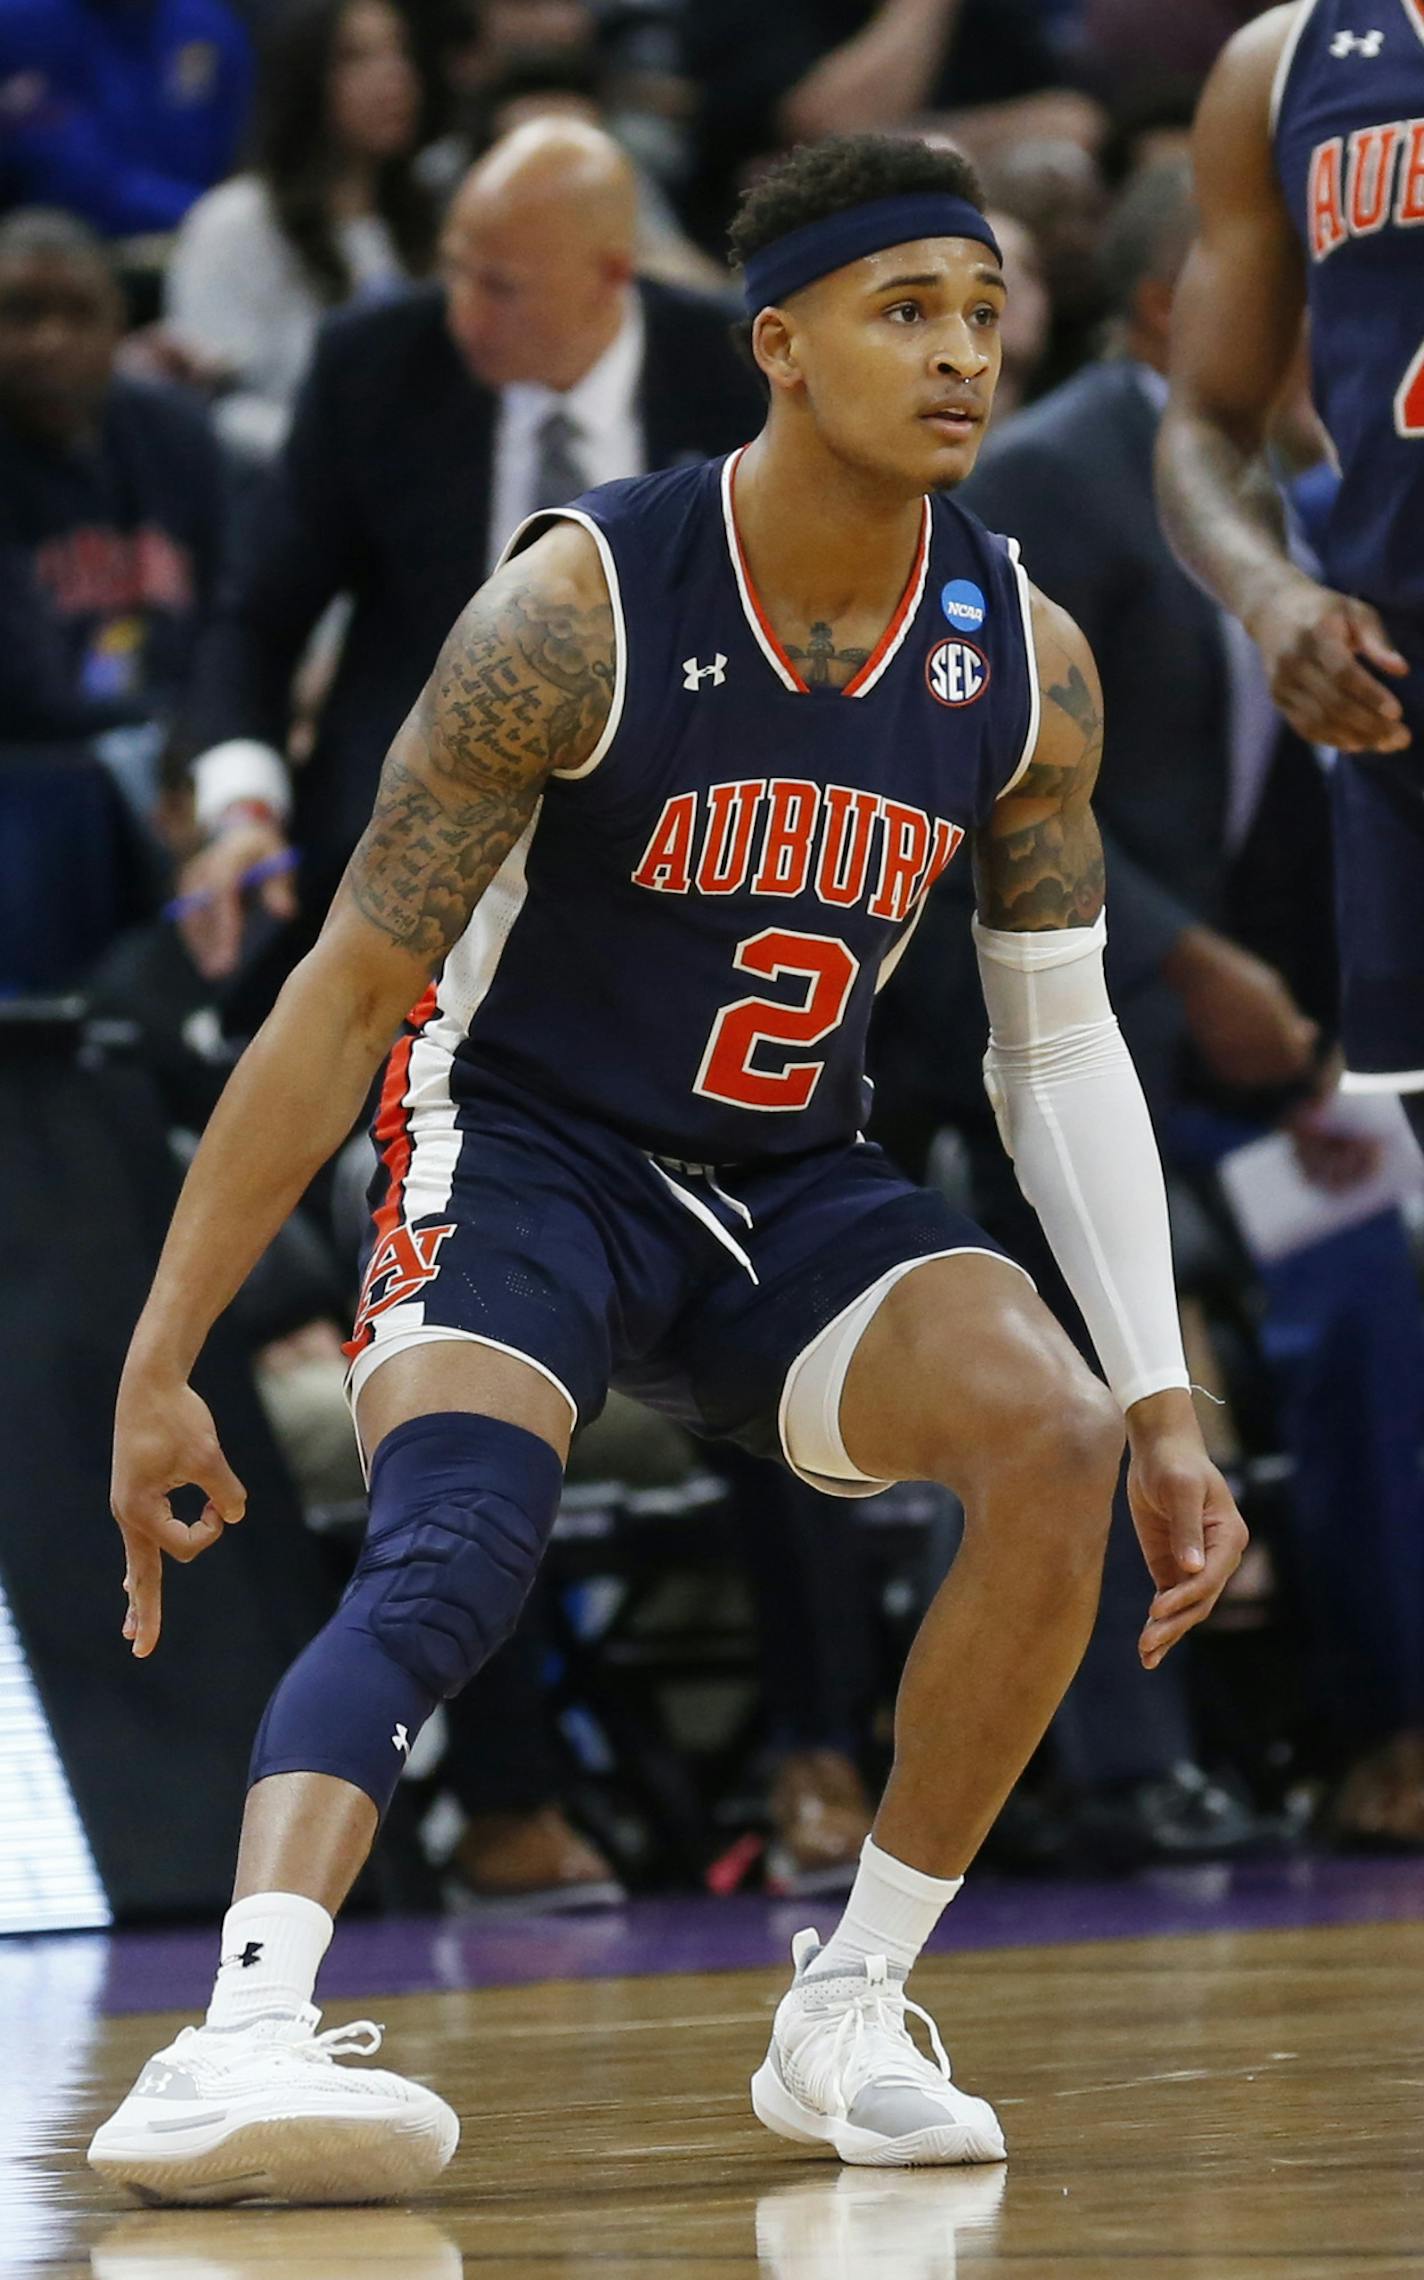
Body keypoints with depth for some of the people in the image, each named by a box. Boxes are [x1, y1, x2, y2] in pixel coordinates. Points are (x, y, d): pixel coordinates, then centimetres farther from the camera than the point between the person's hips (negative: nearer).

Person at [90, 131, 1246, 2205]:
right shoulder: (582, 611, -20)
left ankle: (848, 2017, -9)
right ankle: (240, 2039, -47)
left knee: (1054, 1434, -21)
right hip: (528, 1153, -5)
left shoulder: (1025, 662, -5)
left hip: (793, 1186, 5)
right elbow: (349, 993, -17)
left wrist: (1163, 1402, -3)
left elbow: (1061, 1042, 5)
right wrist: (160, 1369, -18)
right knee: (455, 1546, -31)